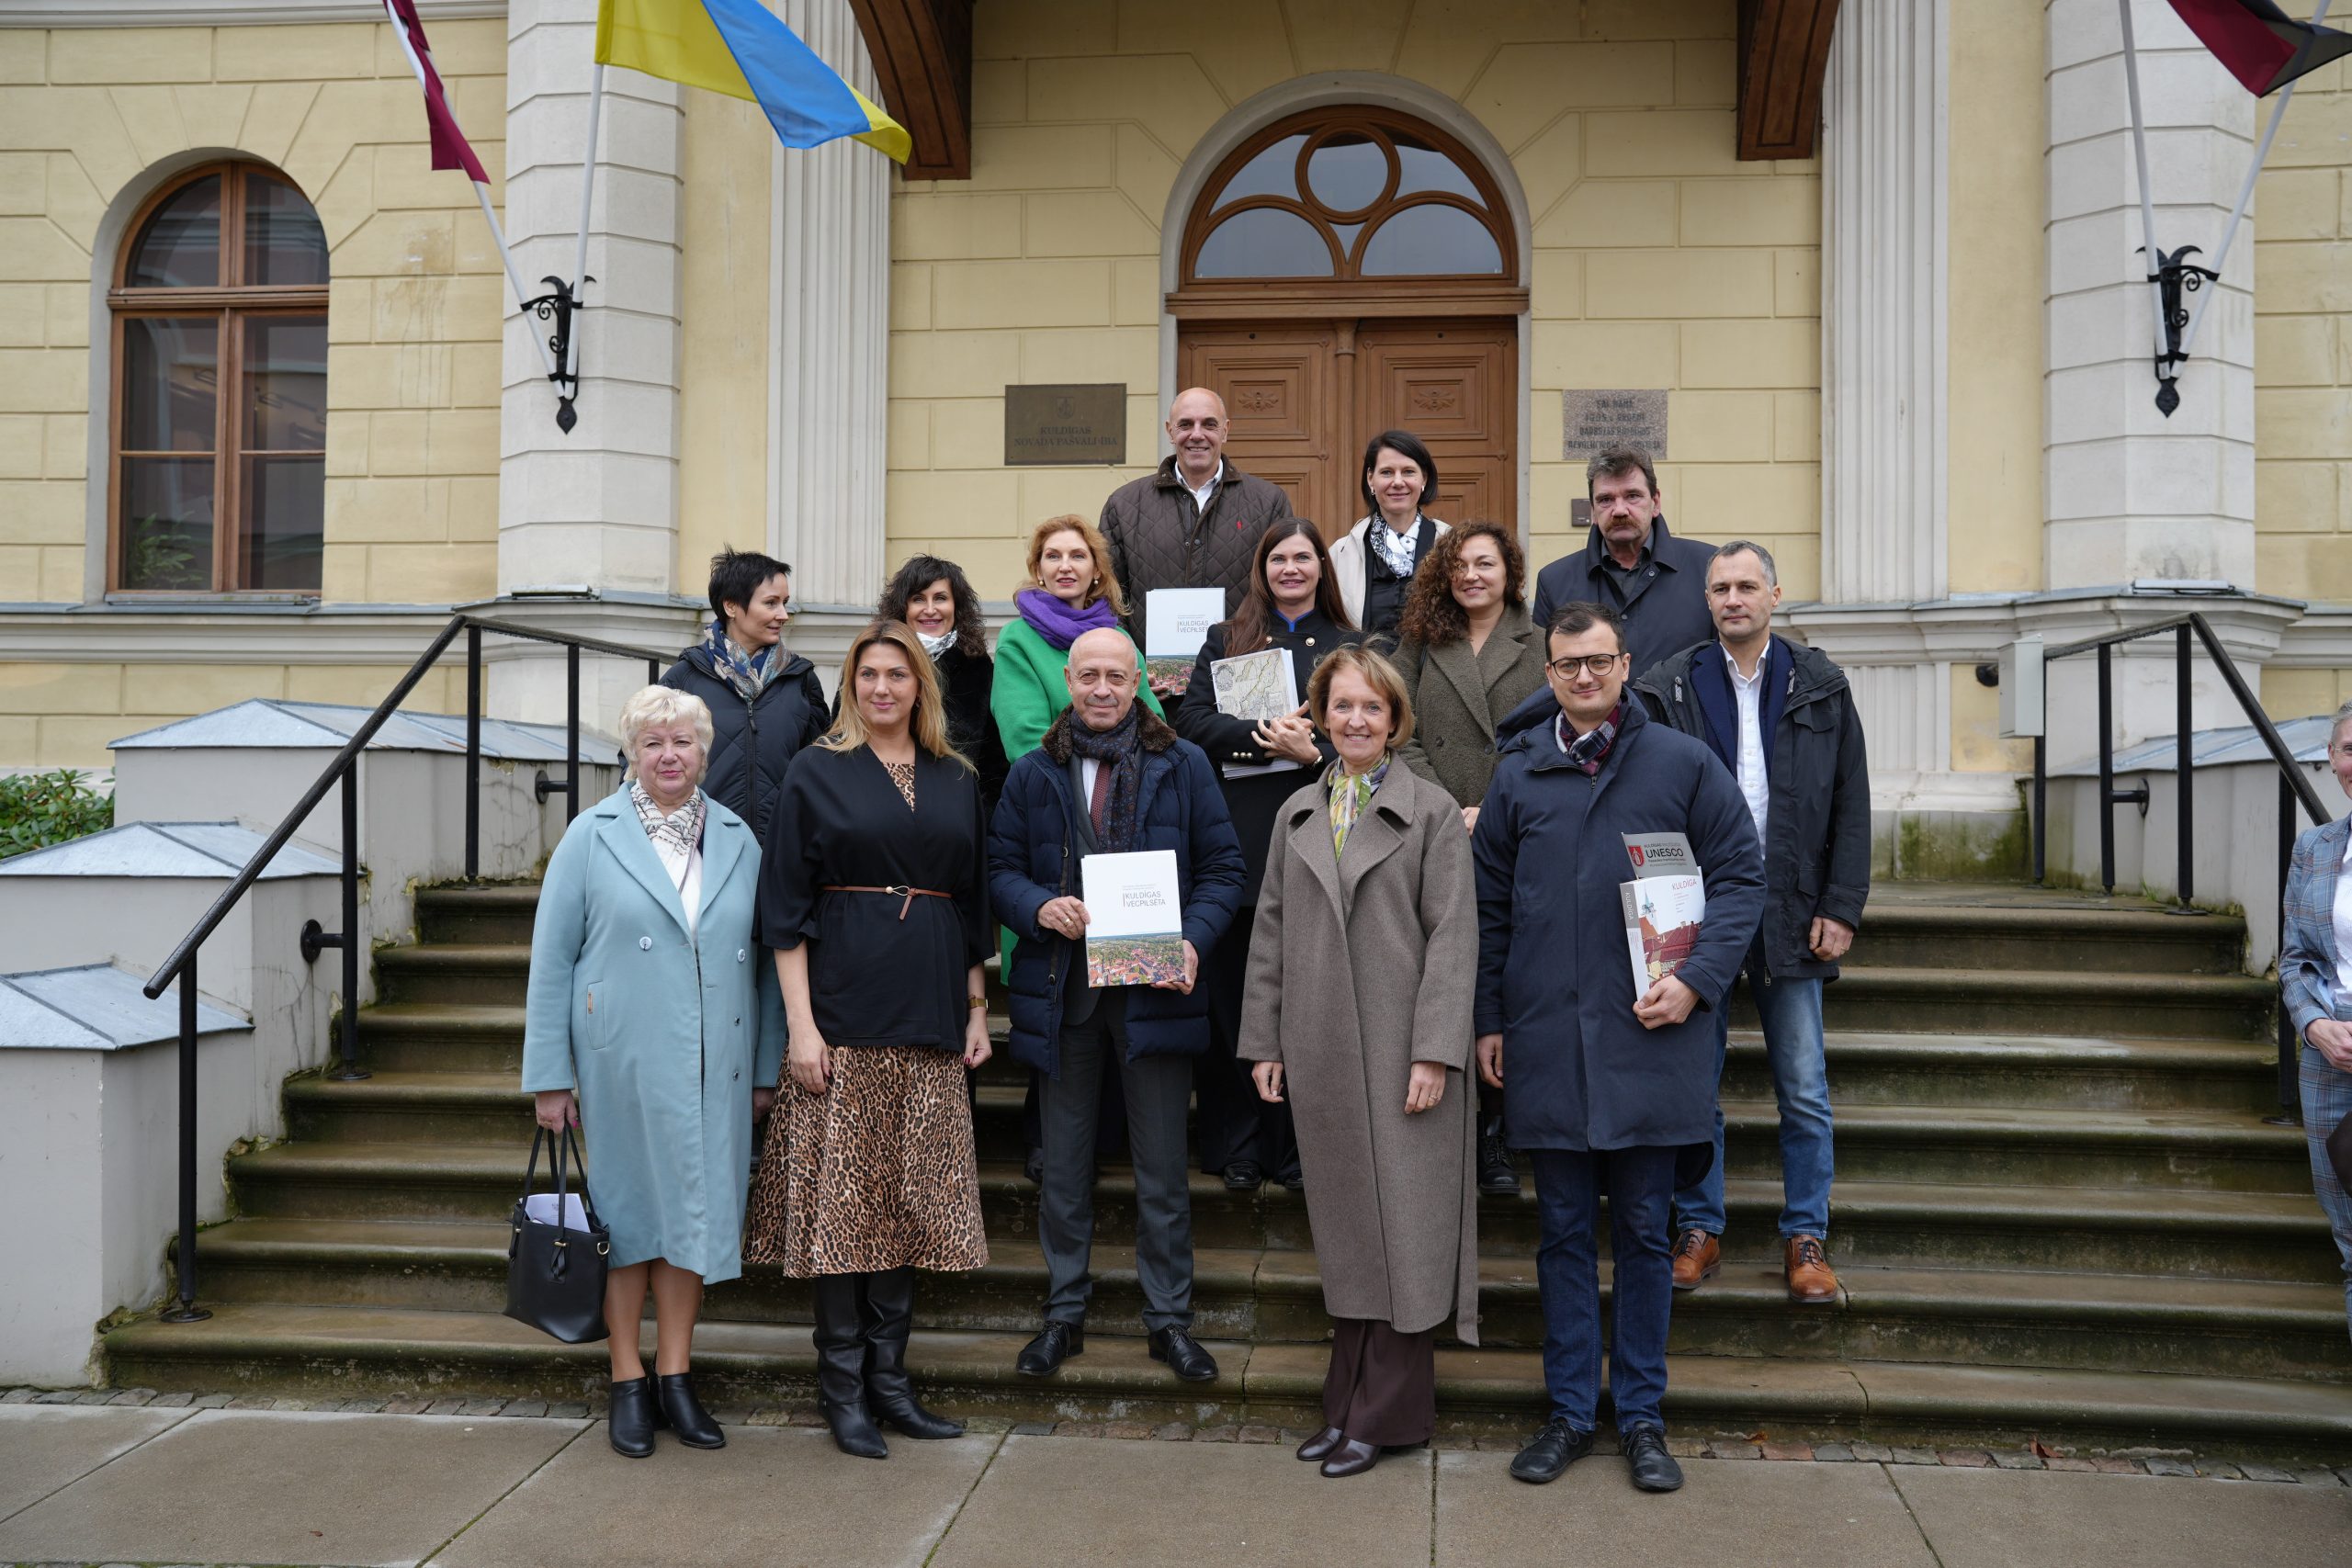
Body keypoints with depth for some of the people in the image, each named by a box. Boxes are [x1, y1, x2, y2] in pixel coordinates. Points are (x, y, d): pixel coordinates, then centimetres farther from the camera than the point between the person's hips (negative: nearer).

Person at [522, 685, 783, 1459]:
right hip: (623, 1065, -2)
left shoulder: (738, 838, 7)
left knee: (696, 1207, 7)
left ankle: (676, 1379, 20)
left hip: (714, 1067, 3)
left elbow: (763, 960, 8)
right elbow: (551, 958, 0)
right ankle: (629, 1384, 18)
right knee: (628, 1209, 6)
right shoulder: (592, 836, 0)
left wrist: (766, 1068, 5)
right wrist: (549, 1075, -4)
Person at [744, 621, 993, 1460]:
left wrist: (977, 1010, 9)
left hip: (930, 1016, 4)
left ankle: (889, 1377, 18)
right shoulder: (817, 773, 1)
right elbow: (787, 904, -3)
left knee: (910, 1196, 7)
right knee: (842, 1193, -2)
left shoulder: (958, 782, 12)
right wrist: (800, 1023, -10)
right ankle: (842, 1385, 10)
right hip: (846, 1011, -4)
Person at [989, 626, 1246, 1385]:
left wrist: (1194, 944, -13)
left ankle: (1169, 1317, 19)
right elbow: (1000, 868, 7)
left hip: (1154, 986, -1)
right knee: (1063, 1165, 11)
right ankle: (1064, 1313, 25)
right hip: (1062, 988, 2)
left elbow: (1223, 867, 2)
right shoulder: (1034, 773, 7)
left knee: (1162, 1167, 6)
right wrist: (1041, 909, -14)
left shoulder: (1182, 766, 3)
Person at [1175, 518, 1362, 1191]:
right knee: (1232, 994, 2)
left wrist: (1313, 751, -14)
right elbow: (1192, 721, 0)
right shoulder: (1225, 641, 15)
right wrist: (1260, 733, -15)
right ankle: (1234, 1145, 12)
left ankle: (1299, 1148, 11)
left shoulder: (1351, 647, 13)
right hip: (1239, 838, 0)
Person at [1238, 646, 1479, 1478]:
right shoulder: (1297, 814, 13)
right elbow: (1271, 934, 14)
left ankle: (1390, 1411, 10)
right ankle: (1348, 1400, 21)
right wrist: (1264, 1042, 8)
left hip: (1401, 1051, -4)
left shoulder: (1432, 811, -1)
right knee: (1344, 1230, 11)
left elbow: (1452, 935, -7)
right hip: (1320, 1053, 4)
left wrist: (1434, 1052, -13)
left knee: (1401, 1225, 0)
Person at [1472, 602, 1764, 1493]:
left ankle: (1642, 1417, 20)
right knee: (1563, 1232, 10)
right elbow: (1488, 907, 11)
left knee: (1643, 1232, 8)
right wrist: (1488, 1020, 7)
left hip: (1648, 1038, -1)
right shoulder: (1517, 775, 8)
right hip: (1546, 1042, 2)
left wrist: (1697, 979, -11)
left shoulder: (1683, 764, 2)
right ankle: (1571, 1412, 21)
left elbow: (1741, 877, 2)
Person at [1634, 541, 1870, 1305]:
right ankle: (1699, 1231, 19)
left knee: (1804, 1092, 6)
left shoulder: (1819, 688, 6)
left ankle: (1806, 1240, 18)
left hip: (1791, 916, 1)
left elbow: (1851, 805, 5)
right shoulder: (1668, 690, 2)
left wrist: (1841, 907, -2)